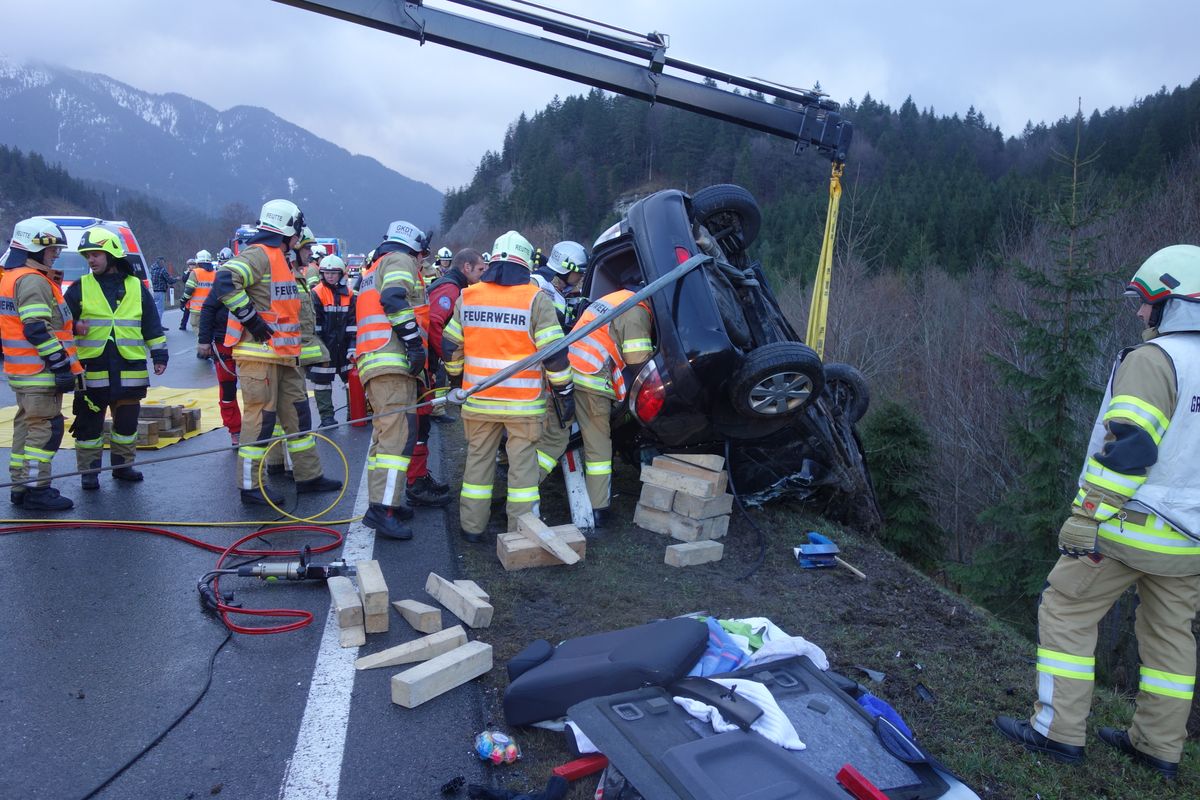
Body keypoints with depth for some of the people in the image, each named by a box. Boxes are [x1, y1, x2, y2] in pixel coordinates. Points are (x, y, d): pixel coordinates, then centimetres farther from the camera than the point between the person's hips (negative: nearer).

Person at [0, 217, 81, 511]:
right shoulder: (33, 280, -16)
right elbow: (37, 331, -23)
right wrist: (62, 366, -21)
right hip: (40, 374, -10)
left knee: (27, 426, 16)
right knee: (45, 429, -6)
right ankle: (36, 491, -3)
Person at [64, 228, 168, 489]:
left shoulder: (136, 287, 7)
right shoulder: (80, 288, 5)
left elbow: (152, 325, 11)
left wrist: (159, 355, 8)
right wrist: (73, 326, -13)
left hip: (130, 369, 1)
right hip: (92, 368, -1)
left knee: (127, 420, 10)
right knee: (90, 422, 4)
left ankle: (122, 464, 23)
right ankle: (89, 471, 14)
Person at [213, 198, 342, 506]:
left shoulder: (279, 259, 19)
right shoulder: (259, 255, -13)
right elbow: (224, 282, -28)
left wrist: (294, 347, 22)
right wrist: (250, 318, -22)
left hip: (282, 354, 10)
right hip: (259, 353, -10)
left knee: (298, 411, 13)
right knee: (261, 417, -5)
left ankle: (309, 475, 23)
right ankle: (250, 486, 5)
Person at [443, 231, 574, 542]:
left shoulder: (468, 296, 4)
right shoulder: (535, 298, -8)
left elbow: (451, 344, 11)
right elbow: (554, 352, -9)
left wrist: (456, 375, 27)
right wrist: (565, 391, 0)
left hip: (478, 399, 4)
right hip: (522, 401, -3)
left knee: (478, 459, 14)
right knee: (523, 463, 4)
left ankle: (472, 526, 22)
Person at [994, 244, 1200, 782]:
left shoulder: (1154, 359, -15)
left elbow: (1126, 447, -24)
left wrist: (1085, 518, -21)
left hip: (1131, 529, -8)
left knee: (1066, 615, 4)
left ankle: (1058, 732, 9)